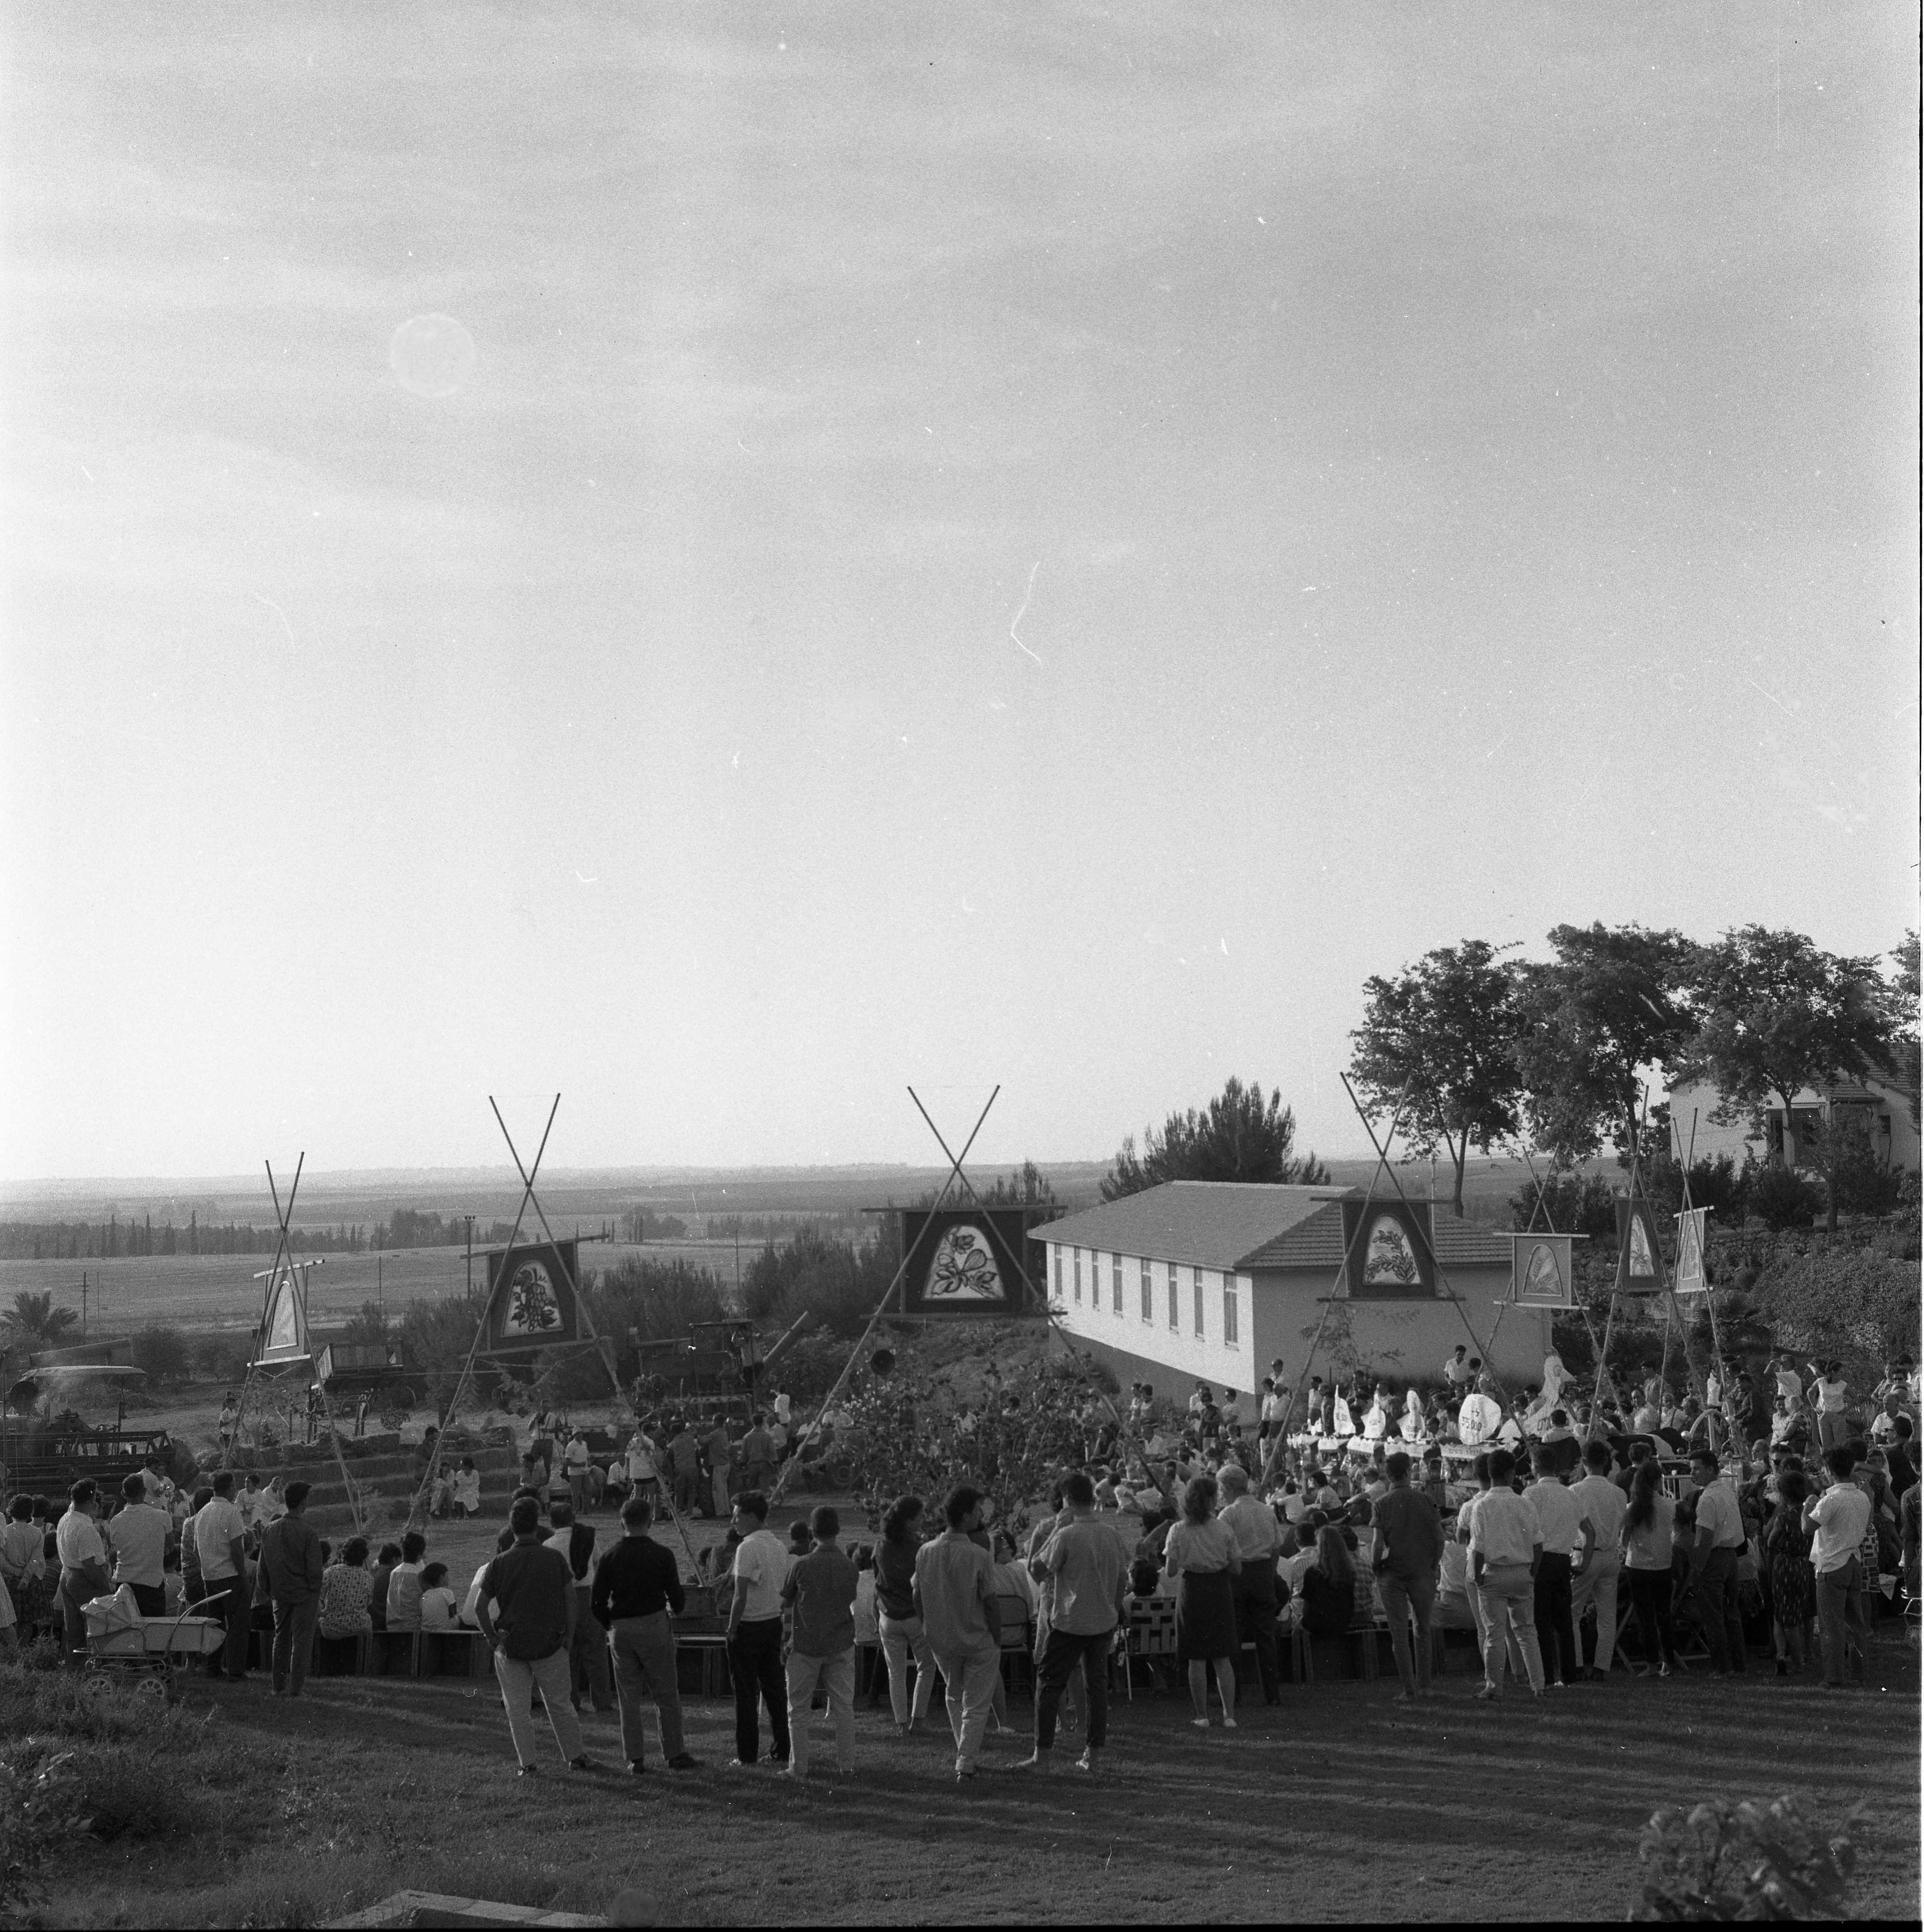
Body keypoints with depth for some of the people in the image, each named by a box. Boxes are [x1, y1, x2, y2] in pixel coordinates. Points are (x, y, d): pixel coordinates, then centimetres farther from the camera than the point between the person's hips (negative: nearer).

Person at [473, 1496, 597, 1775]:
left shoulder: (501, 1563, -4)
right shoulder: (555, 1559, -4)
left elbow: (480, 1607, -7)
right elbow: (570, 1601, -4)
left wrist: (492, 1638, 3)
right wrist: (568, 1637, 5)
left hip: (510, 1646, -1)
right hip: (551, 1644, 1)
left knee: (517, 1708, 8)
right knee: (559, 1703, 13)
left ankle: (527, 1763, 8)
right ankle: (575, 1757, 20)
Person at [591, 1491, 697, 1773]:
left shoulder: (610, 1558, -3)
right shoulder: (661, 1555, -7)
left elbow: (596, 1604, -1)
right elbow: (677, 1598, -3)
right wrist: (674, 1610, 20)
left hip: (621, 1631, 2)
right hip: (655, 1626, -2)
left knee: (629, 1699, 9)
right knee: (666, 1696, 8)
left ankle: (634, 1760, 8)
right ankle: (674, 1755, 11)